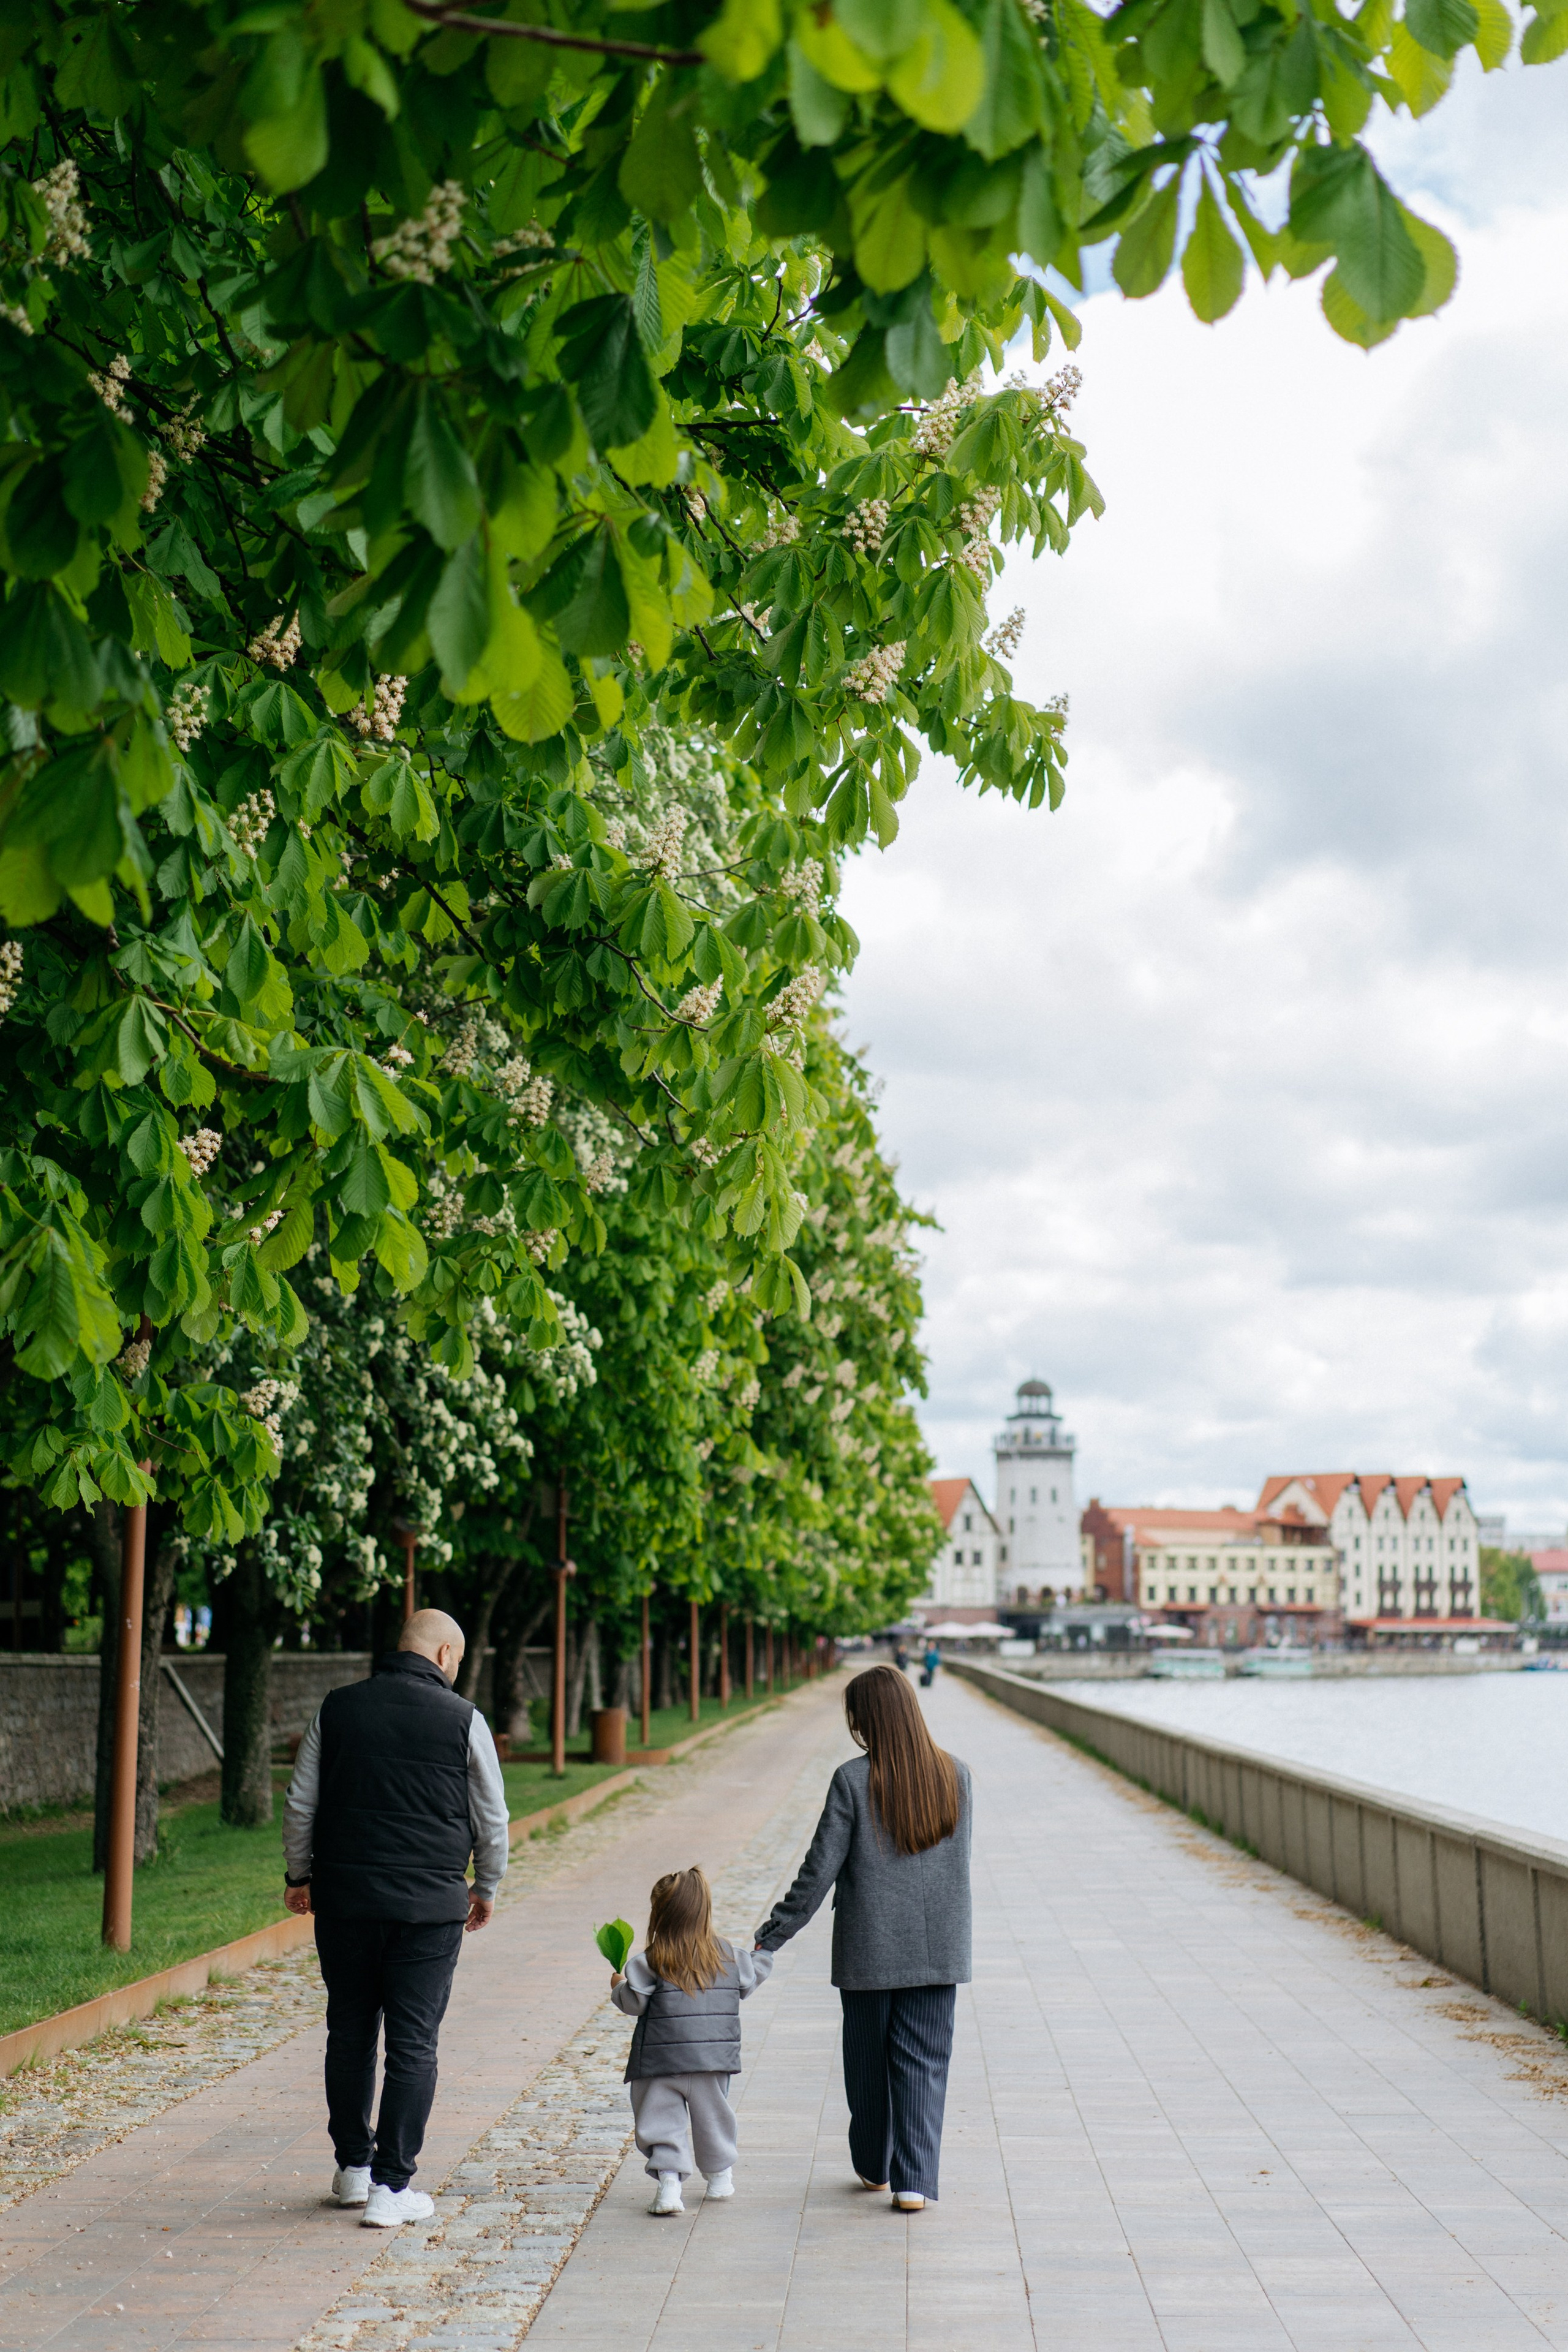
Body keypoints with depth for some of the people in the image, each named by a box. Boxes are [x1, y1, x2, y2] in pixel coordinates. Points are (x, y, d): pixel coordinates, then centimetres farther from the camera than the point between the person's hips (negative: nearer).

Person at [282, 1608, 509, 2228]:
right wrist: (486, 1888, 19)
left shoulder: (337, 1709, 3)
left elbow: (300, 1803, 7)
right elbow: (492, 1819, 3)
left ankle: (353, 2166, 27)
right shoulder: (462, 1719, -4)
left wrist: (300, 1875, 21)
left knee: (349, 2034, 16)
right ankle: (391, 2187, 4)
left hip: (344, 1898, 3)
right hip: (430, 1904, -3)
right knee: (413, 2043, 3)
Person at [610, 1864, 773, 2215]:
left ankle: (669, 2180, -9)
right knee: (713, 2116, 20)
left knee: (663, 2121, 5)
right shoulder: (728, 1958, 2)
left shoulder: (649, 1963, -9)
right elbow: (751, 1978, 15)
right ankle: (720, 2176, 32)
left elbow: (634, 2003, -11)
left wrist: (618, 1987, 10)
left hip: (660, 2061, -3)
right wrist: (764, 1953, 34)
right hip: (714, 2058, 3)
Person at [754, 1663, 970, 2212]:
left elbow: (820, 1869, -11)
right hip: (938, 1947, 2)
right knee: (924, 2063, 7)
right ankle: (915, 2181, -1)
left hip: (869, 1950, -2)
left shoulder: (853, 1781, -13)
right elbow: (958, 1857, 7)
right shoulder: (954, 1774, -2)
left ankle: (874, 2167, 30)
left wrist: (773, 1935, -4)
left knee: (869, 2060, 15)